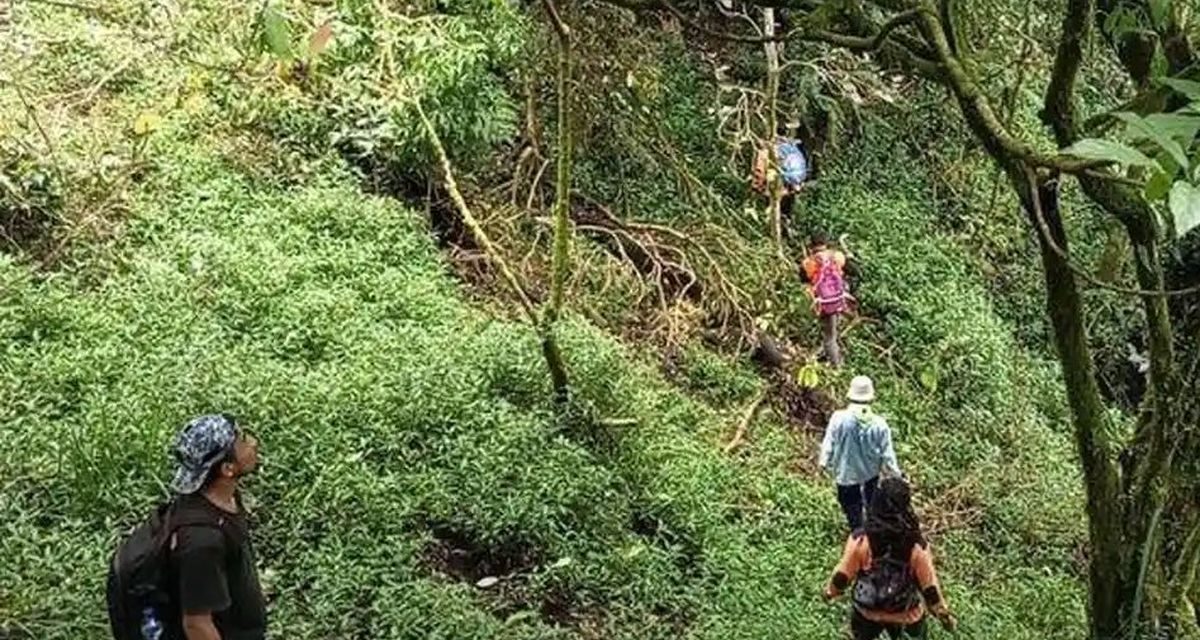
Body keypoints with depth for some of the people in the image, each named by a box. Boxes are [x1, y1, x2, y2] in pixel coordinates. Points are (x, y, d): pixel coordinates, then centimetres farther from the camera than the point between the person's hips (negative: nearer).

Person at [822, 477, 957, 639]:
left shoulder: (860, 541, -25)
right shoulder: (917, 548, -27)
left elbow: (842, 576, -12)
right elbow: (930, 589, -15)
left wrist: (830, 591, 10)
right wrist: (944, 615, 2)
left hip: (867, 612, 1)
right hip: (905, 615, -1)